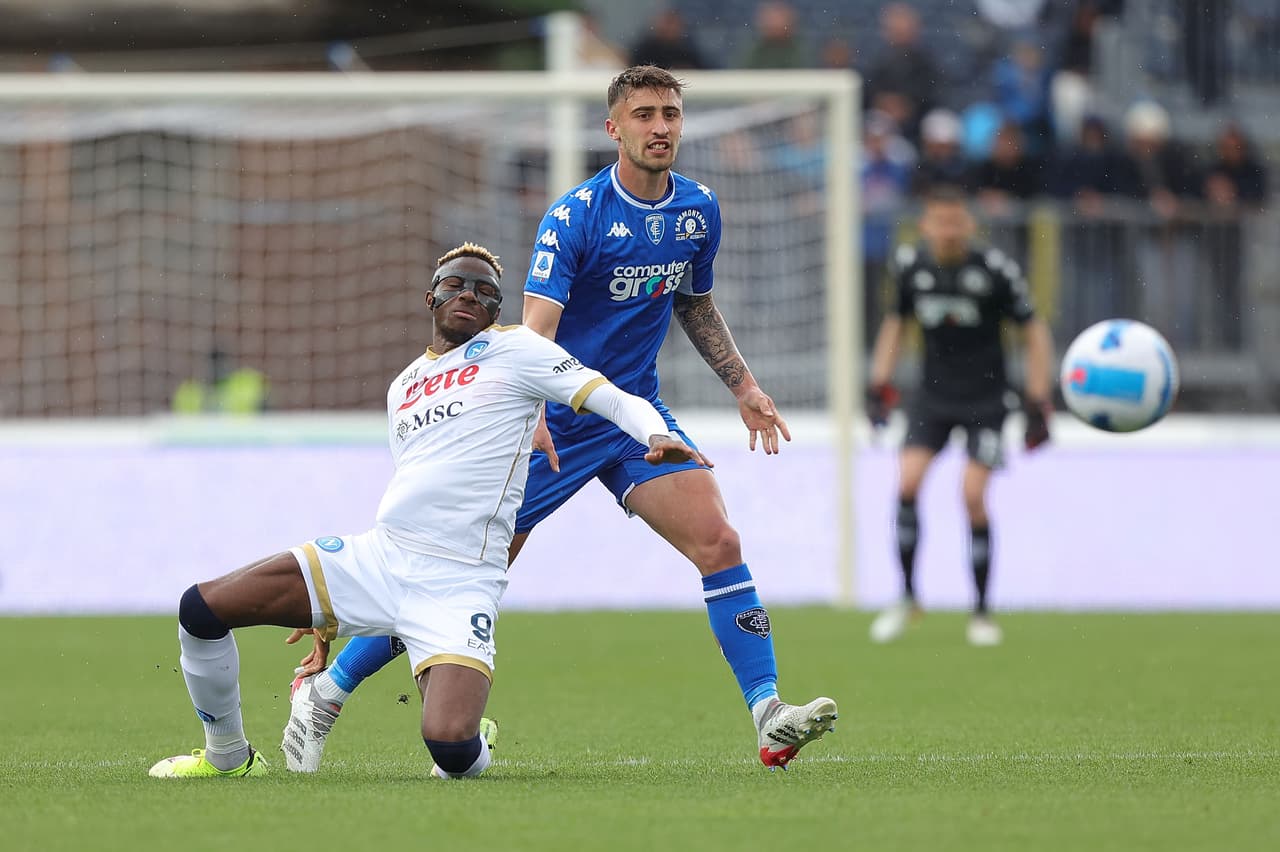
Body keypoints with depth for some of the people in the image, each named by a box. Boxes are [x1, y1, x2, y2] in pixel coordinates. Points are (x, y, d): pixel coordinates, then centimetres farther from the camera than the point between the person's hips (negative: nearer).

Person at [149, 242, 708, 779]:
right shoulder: (403, 386, 22)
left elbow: (615, 400, -4)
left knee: (450, 745, -28)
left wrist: (657, 435, -28)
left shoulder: (513, 350, 4)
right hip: (378, 556, 6)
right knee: (201, 609, -6)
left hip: (458, 585, -6)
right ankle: (228, 758, 18)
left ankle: (471, 751, 12)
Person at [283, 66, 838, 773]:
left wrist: (744, 385, 19)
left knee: (718, 541, -15)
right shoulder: (573, 216, -17)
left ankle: (770, 717, -14)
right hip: (554, 422, -5)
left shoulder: (699, 211, 2)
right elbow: (537, 329, -27)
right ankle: (323, 689, 11)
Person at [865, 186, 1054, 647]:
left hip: (985, 399, -3)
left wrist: (1038, 404, -8)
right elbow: (895, 322, 14)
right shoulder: (909, 264, -4)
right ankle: (907, 598, 4)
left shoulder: (996, 269, -14)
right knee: (906, 483, -13)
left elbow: (1034, 331, -5)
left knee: (973, 495, -14)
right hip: (933, 396, 3)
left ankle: (982, 612, 1)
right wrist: (879, 385, 6)